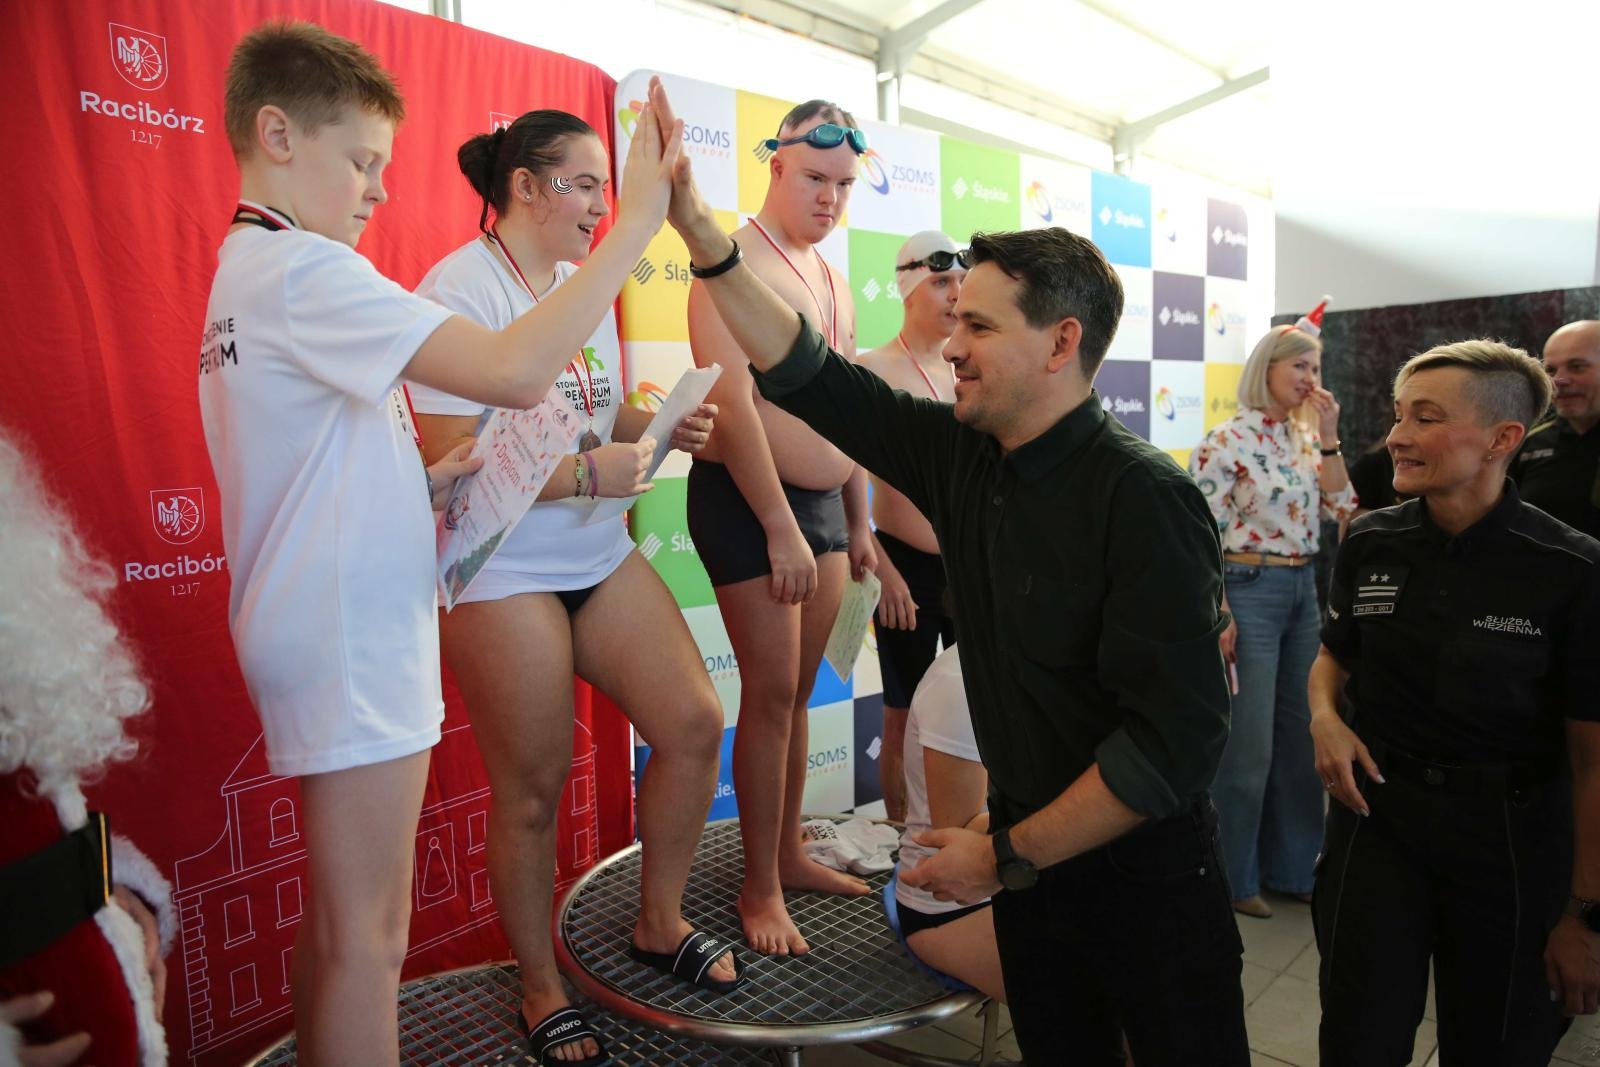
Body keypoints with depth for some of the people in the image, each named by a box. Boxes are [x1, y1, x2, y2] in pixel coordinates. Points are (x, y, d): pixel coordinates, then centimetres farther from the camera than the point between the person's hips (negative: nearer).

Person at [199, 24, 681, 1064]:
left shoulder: (246, 269, 17)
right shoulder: (304, 269, -16)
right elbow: (515, 370, -29)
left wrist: (422, 480, 6)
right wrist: (638, 223, -24)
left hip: (326, 629, 10)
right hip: (352, 639, -10)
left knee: (338, 913, 21)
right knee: (370, 936, 1)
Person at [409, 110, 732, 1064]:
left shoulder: (586, 285, 11)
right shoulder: (459, 290, -14)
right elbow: (450, 460, -20)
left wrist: (661, 427, -1)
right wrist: (590, 472, -22)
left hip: (601, 557, 8)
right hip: (503, 575, -7)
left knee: (694, 722, 4)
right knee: (533, 790, 5)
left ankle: (661, 922, 28)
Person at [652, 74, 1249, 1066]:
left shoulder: (1142, 496, -23)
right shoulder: (962, 454, -4)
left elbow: (1180, 735, -26)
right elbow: (808, 373, 0)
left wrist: (1006, 856, -19)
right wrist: (698, 225, -5)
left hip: (1141, 870, -5)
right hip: (1030, 853, 6)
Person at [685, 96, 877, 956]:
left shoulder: (831, 279, 17)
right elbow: (733, 405, -19)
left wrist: (858, 522, 17)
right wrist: (782, 529, -20)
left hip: (822, 501, 8)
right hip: (746, 501, -8)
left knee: (797, 691, 13)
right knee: (771, 695, -4)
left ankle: (789, 854, 27)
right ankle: (759, 886, 12)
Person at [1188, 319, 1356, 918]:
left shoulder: (1306, 439, 11)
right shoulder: (1226, 442, -11)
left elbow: (1341, 512, 3)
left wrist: (1328, 437, -3)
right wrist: (1219, 615, -16)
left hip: (1303, 591, 8)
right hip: (1249, 591, -7)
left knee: (1300, 736, 14)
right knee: (1248, 745, 0)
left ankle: (1291, 867, 29)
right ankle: (1232, 876, 17)